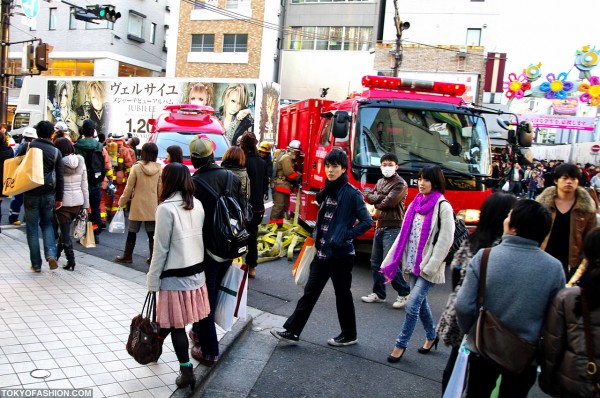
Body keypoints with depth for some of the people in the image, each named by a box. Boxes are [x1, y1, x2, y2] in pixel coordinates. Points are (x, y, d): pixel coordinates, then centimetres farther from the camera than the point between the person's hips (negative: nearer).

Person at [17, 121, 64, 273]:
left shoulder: (28, 146, -3)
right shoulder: (56, 152, 1)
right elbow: (60, 177, 1)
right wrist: (59, 198, 6)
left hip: (31, 194, -1)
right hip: (49, 194, 2)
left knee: (32, 228, 7)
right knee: (47, 224, 18)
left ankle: (36, 264, 10)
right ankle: (51, 254, -3)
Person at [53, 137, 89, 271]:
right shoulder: (80, 162, 2)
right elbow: (84, 185, 4)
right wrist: (86, 204, 9)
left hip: (64, 201, -4)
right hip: (78, 201, 4)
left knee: (65, 231, 5)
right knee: (65, 229, 21)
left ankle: (71, 262, 5)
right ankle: (57, 253, 36)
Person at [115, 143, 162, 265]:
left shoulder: (137, 167, -10)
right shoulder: (159, 169, -4)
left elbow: (129, 187, -5)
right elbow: (160, 189, 1)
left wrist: (121, 202, 6)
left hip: (138, 206, -2)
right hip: (152, 206, 2)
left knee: (132, 232, 11)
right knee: (152, 233, 7)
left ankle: (127, 256, 21)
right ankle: (153, 258, 8)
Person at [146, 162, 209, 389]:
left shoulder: (166, 208, -15)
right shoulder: (197, 205, 4)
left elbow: (161, 249, -13)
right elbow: (200, 238, 7)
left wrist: (152, 281, -4)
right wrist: (196, 264, 17)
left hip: (175, 276, -6)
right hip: (197, 271, 6)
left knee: (176, 324, 5)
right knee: (172, 319, 17)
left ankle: (186, 371, 10)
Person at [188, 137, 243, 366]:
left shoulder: (193, 183, -17)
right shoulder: (232, 178, -1)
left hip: (205, 249, -5)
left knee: (205, 298, 6)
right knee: (212, 293, 23)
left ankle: (209, 351, 13)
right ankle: (199, 332, 40)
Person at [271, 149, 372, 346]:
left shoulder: (352, 193, -12)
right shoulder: (327, 191, 10)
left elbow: (367, 221, -13)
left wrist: (345, 236, -17)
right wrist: (317, 238, 8)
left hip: (340, 253, -7)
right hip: (322, 251, 7)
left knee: (342, 294, 6)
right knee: (310, 291, 9)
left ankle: (349, 335, 23)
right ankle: (292, 331, 14)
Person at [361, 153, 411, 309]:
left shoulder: (400, 184, -9)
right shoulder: (380, 182, 17)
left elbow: (388, 202, -18)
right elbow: (369, 197, 6)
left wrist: (376, 201, 0)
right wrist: (381, 198, -11)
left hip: (393, 227, -8)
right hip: (380, 226, 8)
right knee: (375, 262, 11)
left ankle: (404, 293, 4)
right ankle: (379, 294, 21)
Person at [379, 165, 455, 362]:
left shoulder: (442, 206, -11)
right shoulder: (415, 204, 8)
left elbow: (445, 240, -14)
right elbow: (403, 234, 10)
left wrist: (430, 266, -19)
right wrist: (390, 261, 6)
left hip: (428, 267, -6)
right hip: (413, 263, 6)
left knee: (412, 304, -6)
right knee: (421, 302, 17)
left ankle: (401, 344, 7)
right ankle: (431, 336, 36)